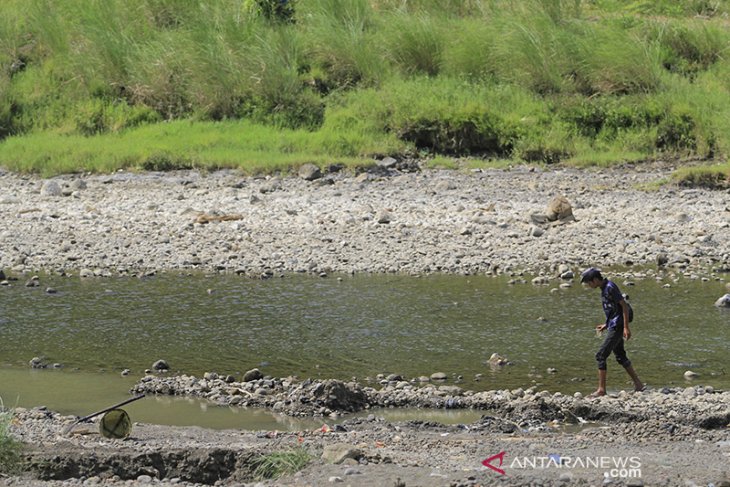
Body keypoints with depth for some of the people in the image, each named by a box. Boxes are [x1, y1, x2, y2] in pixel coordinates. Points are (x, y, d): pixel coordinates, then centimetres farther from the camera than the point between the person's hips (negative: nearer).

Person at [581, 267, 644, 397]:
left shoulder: (610, 288, -18)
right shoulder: (605, 288, 12)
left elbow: (624, 306, -20)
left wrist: (626, 327, -22)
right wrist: (606, 325, 19)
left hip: (617, 327, -10)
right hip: (613, 326, 10)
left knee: (601, 355, -10)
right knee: (620, 356, 17)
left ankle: (601, 389, -8)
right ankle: (638, 385, 24)